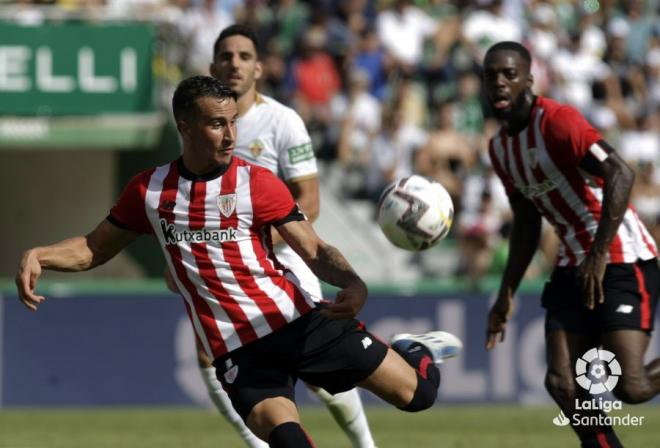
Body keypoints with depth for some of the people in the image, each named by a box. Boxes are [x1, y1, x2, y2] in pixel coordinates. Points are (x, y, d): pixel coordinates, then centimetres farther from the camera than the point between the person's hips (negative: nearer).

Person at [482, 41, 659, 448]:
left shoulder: (557, 121, -16)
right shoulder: (500, 148, 11)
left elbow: (620, 174, -27)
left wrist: (599, 255, -30)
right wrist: (508, 293, 17)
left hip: (624, 261, -8)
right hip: (574, 266, 8)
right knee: (563, 385, -4)